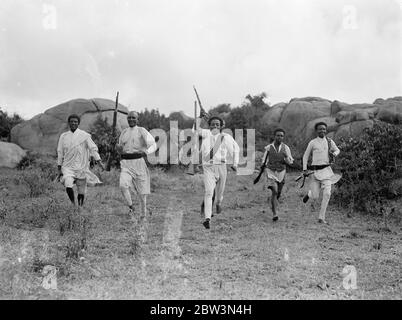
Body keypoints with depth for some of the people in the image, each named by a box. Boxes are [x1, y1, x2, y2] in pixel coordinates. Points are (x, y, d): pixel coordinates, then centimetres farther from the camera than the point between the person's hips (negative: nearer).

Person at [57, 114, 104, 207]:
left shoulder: (84, 135, 0)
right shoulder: (63, 136, 8)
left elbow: (93, 148, -4)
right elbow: (60, 153, 13)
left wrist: (98, 160, -18)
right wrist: (59, 169, 11)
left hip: (81, 168, -1)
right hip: (68, 167, 1)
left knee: (81, 192, 3)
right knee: (68, 186, -24)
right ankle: (73, 204, -4)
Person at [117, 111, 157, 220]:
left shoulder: (142, 131, 0)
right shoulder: (124, 132, 14)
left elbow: (153, 145, -8)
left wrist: (146, 151, -29)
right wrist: (119, 148, -1)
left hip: (138, 162, -3)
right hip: (126, 163, 3)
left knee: (141, 190, 4)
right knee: (123, 185, -22)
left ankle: (143, 214, 20)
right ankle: (130, 206, -2)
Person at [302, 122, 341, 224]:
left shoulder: (330, 141, 7)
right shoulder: (312, 143, 0)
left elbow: (337, 150, 24)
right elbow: (305, 156, 9)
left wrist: (334, 153, 1)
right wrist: (304, 169, 2)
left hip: (326, 170, 2)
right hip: (315, 171, -2)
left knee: (327, 194, -13)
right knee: (315, 197, -4)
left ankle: (321, 218, -3)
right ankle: (309, 193, 36)